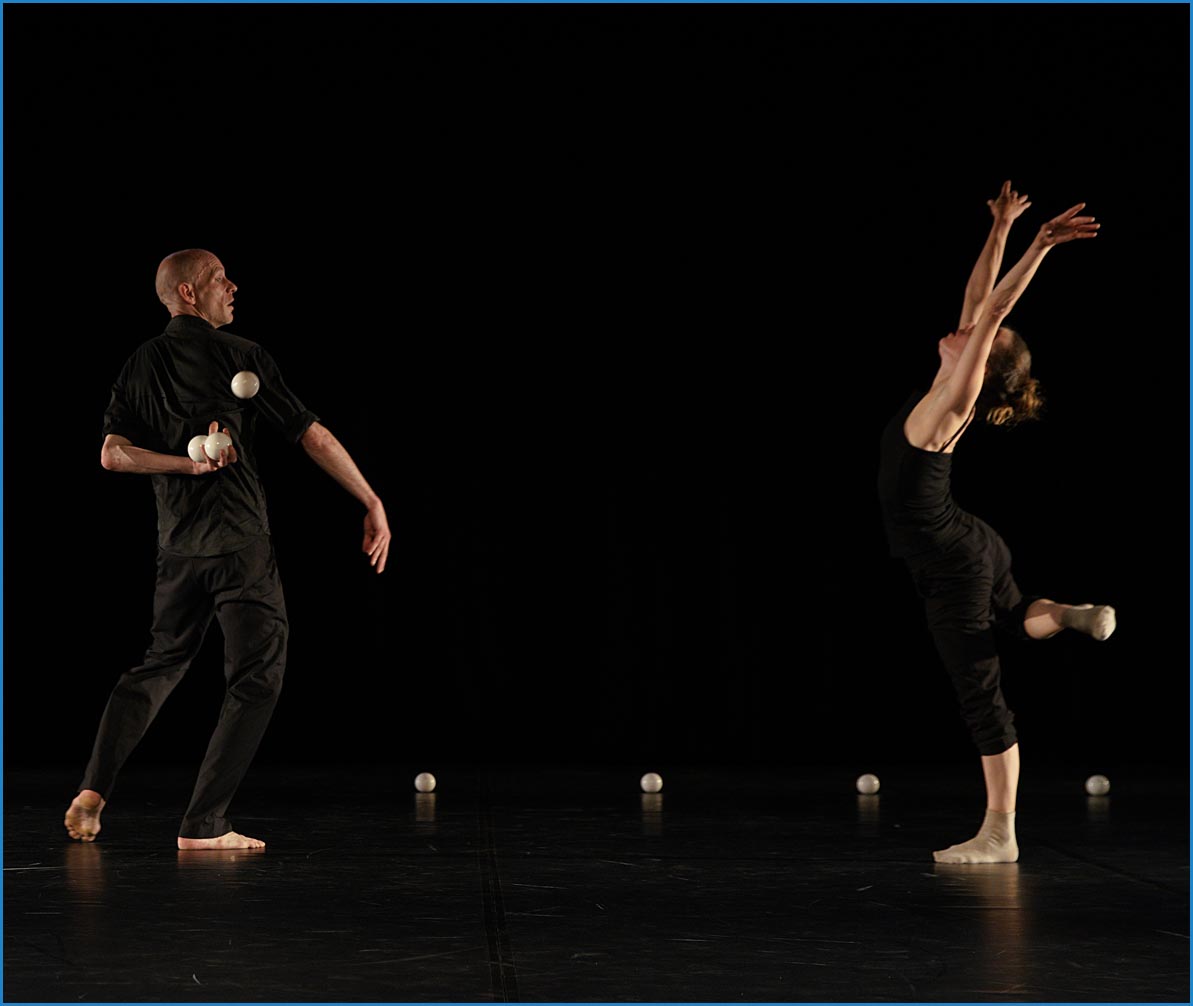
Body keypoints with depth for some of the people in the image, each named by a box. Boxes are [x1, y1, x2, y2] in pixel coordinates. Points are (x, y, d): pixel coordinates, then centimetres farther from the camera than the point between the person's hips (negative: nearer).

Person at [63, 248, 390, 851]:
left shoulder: (140, 365, 11)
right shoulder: (238, 355, -5)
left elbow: (112, 454, 1)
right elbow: (313, 436, -7)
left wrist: (187, 463, -3)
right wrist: (373, 504, -2)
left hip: (177, 546, 6)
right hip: (240, 543, -6)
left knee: (161, 663, 20)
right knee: (257, 677, 0)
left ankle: (93, 791, 9)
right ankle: (202, 825, -5)